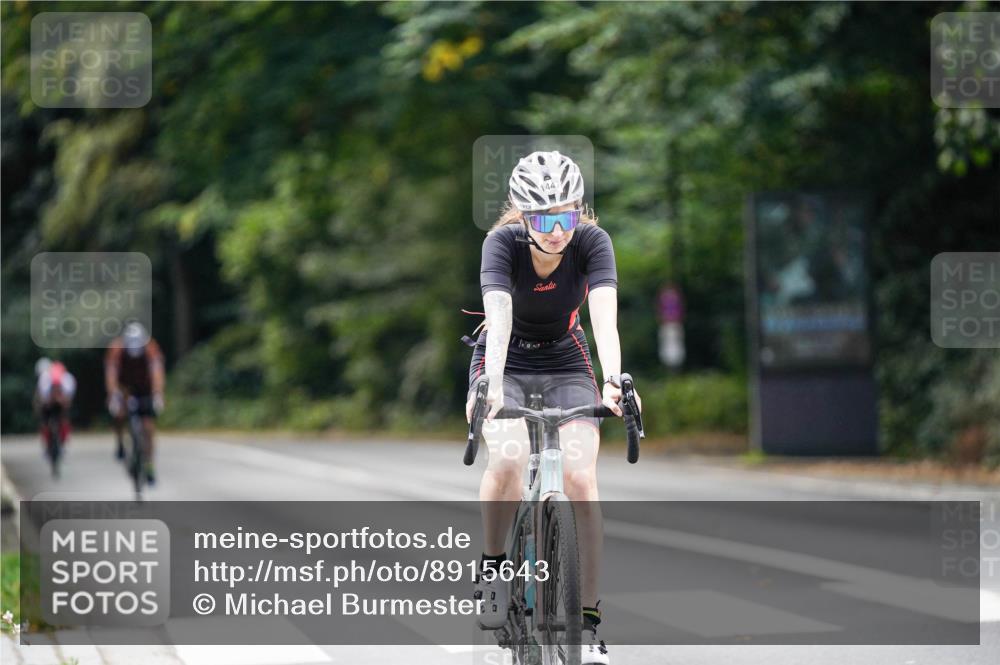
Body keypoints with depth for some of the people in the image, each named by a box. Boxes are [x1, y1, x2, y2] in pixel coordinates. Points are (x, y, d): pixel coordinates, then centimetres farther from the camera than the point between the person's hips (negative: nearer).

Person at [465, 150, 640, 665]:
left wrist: (613, 381, -51)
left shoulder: (593, 242, -21)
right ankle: (493, 566, -4)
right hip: (505, 364, -1)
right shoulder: (502, 242, -23)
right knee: (508, 459, -31)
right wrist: (492, 385, -54)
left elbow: (605, 317, -33)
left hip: (566, 364, 1)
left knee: (580, 477, -20)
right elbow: (499, 315, -38)